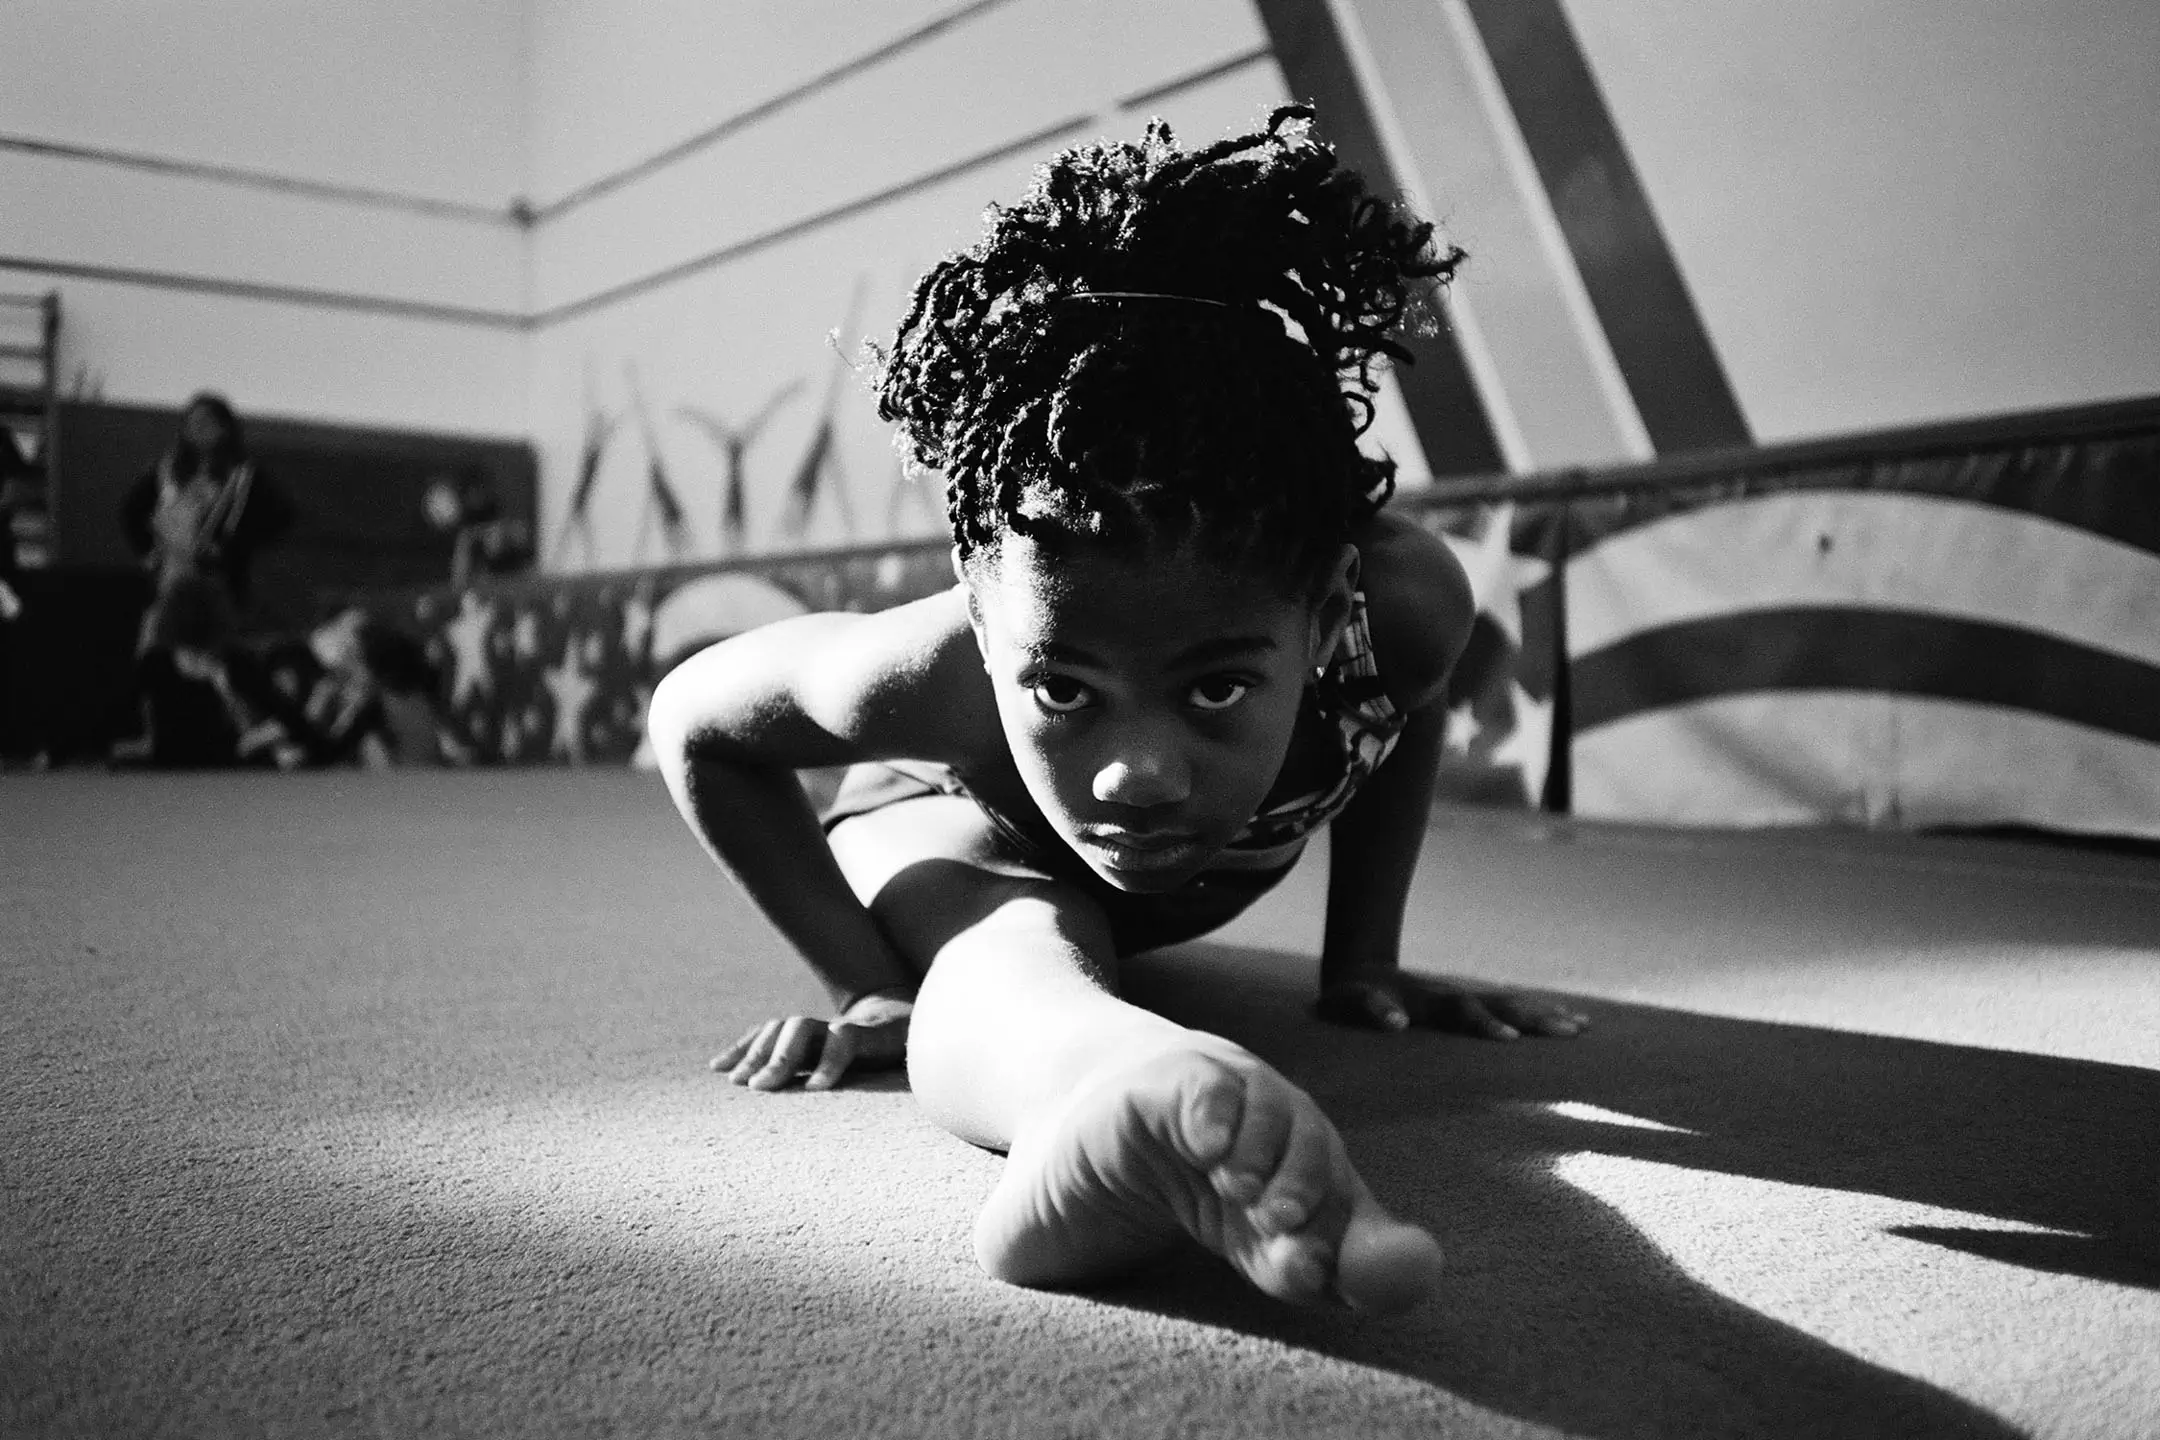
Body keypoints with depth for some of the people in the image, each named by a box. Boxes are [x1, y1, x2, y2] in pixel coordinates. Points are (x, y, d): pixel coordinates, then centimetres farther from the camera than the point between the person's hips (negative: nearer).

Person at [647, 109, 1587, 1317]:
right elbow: (692, 725, -22)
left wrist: (1364, 965, -7)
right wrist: (868, 980, -25)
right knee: (1013, 951, -36)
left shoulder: (1400, 603, -37)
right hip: (945, 819, -5)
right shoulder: (935, 674, -43)